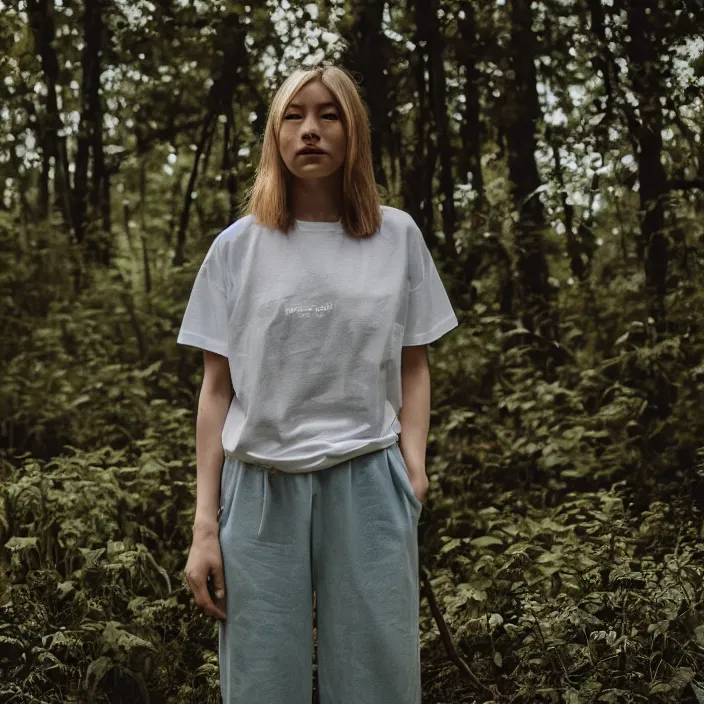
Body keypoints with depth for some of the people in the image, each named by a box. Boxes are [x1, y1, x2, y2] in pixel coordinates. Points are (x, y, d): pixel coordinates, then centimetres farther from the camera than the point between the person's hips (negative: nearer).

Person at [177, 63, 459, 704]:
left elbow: (413, 367, 12)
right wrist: (205, 525, 0)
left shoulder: (397, 236, 7)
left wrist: (413, 462, -5)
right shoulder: (238, 247, 5)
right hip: (261, 486, 0)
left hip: (367, 482, 0)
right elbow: (217, 389, 5)